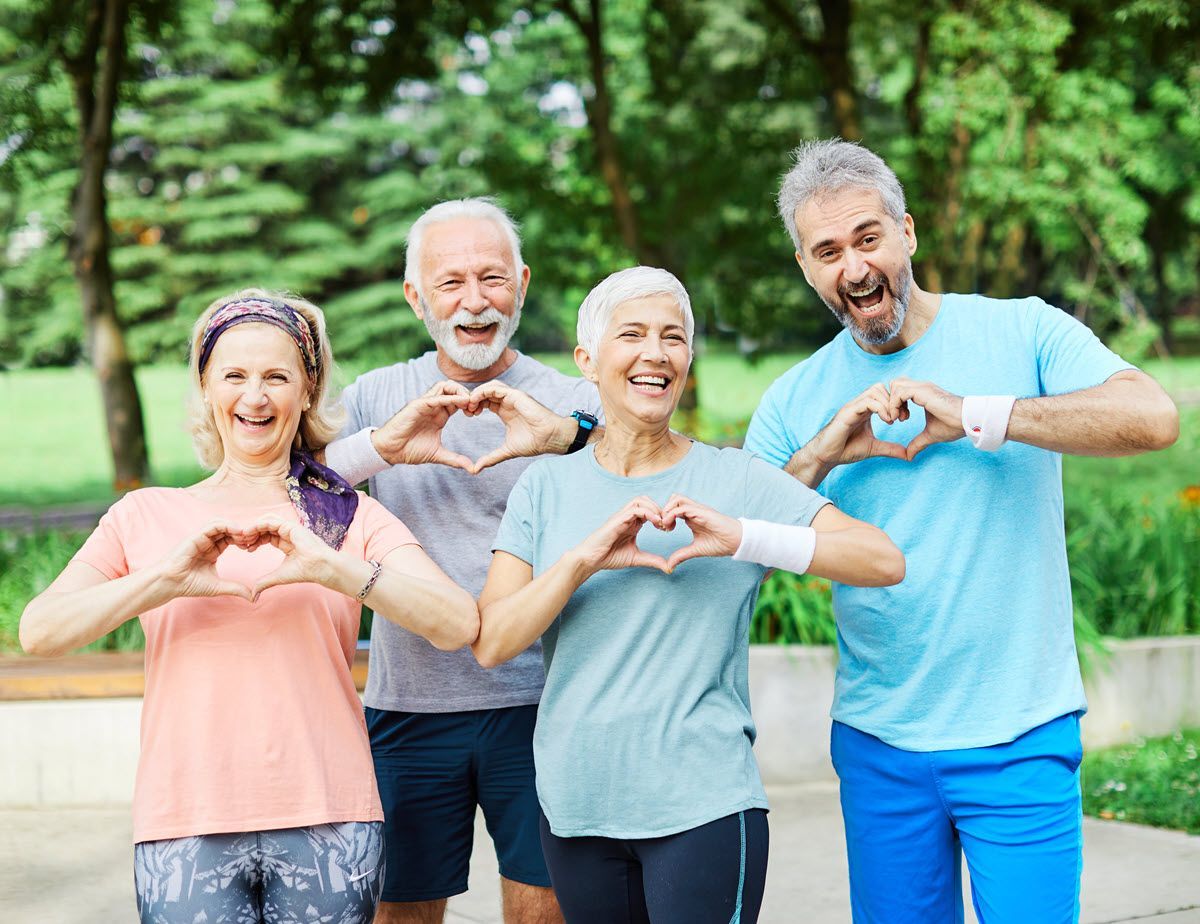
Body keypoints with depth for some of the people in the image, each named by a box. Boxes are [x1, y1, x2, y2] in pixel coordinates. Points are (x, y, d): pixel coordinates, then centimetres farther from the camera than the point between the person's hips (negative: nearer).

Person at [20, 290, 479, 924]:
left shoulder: (353, 516, 9)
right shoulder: (146, 515, 12)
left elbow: (459, 625, -6)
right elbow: (39, 632, -2)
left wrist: (329, 568, -18)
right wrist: (165, 579, -15)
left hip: (327, 823, 0)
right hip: (186, 828, 0)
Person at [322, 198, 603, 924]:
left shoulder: (571, 404, 2)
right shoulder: (377, 399, 8)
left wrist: (567, 437, -33)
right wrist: (382, 448, -20)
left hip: (535, 702, -2)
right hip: (409, 706, 2)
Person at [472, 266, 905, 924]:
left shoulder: (735, 480, -1)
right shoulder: (545, 487, 6)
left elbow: (884, 561, -9)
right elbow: (490, 644, -2)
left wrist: (742, 538, -19)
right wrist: (585, 558, -16)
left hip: (703, 807, -3)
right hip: (576, 808, 3)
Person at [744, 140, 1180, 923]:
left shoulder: (1022, 333, -3)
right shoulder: (795, 401, 6)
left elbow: (1155, 418, -19)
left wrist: (972, 415, -21)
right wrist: (819, 455, -14)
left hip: (1018, 740, -3)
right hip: (877, 747, 3)